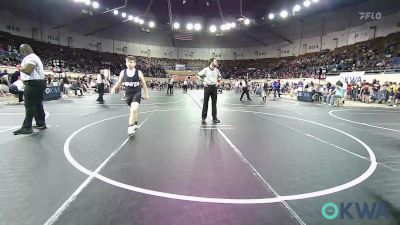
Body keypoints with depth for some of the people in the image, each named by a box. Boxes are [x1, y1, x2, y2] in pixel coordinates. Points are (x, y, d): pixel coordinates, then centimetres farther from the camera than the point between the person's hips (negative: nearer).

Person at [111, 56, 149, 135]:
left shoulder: (138, 73, -8)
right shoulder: (123, 72, -2)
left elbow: (144, 84, 2)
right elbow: (119, 82, 9)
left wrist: (146, 94, 5)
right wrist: (114, 88, -11)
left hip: (137, 93, -3)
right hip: (128, 94, 4)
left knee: (134, 110, -22)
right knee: (133, 110, 18)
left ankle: (130, 126, -12)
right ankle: (135, 124, 39)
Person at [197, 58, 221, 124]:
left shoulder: (217, 70, 8)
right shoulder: (206, 69, -6)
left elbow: (219, 76, 26)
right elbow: (198, 75, 0)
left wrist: (217, 82, 10)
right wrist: (203, 81, -6)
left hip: (214, 87, 4)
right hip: (207, 87, -4)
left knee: (214, 103, 6)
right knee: (205, 103, 1)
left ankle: (214, 118, 14)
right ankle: (203, 118, 10)